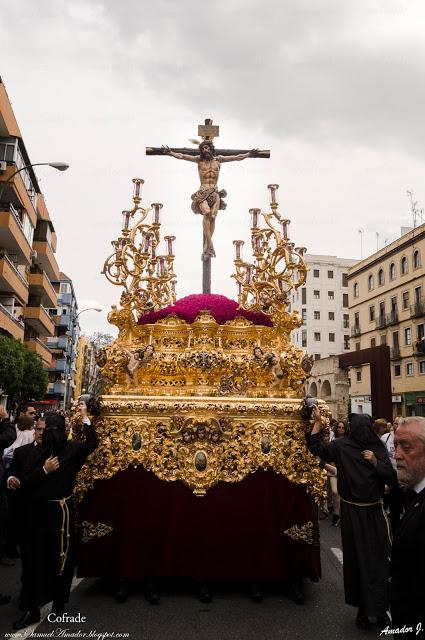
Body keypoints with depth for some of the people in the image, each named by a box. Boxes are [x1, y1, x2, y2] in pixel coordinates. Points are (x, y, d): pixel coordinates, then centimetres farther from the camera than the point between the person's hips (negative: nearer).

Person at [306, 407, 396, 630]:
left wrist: (375, 462, -19)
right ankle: (362, 608, 21)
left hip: (374, 512, 1)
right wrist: (318, 422, -14)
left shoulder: (378, 449, -2)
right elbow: (316, 448, -11)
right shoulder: (341, 445, -4)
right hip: (352, 512, 0)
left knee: (379, 559, 6)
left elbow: (391, 478, -4)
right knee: (356, 559, 8)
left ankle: (379, 608, 20)